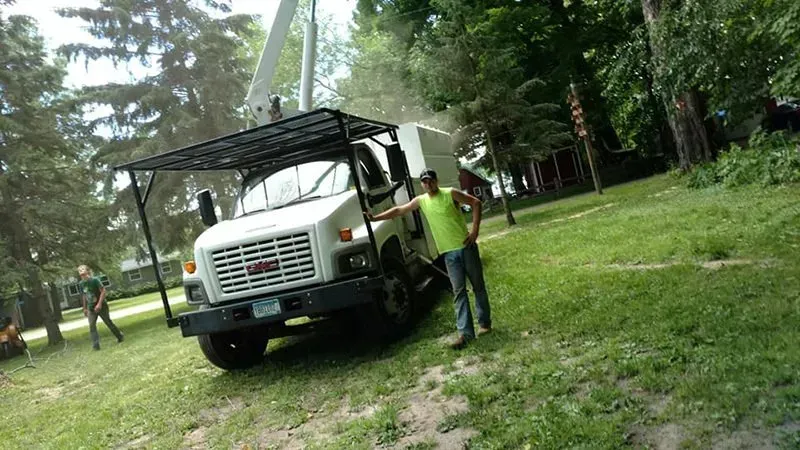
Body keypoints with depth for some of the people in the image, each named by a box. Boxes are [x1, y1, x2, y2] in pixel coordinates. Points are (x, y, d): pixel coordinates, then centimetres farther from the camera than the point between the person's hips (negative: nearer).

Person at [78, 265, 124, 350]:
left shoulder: (95, 280, -15)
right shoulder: (81, 284, 3)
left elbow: (103, 291, -18)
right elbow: (84, 296, 14)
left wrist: (99, 304, -25)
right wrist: (85, 308, 15)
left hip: (101, 306, -5)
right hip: (91, 308, 5)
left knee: (108, 322, 6)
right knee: (92, 326, -9)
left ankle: (120, 336, 25)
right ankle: (96, 345, -10)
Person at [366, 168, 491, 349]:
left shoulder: (450, 193, -6)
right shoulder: (421, 201, 6)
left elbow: (476, 203, -4)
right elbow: (399, 210, 9)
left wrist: (475, 230, -10)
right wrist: (375, 218, 4)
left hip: (467, 247, -2)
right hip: (449, 253, 3)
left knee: (478, 286, 8)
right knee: (459, 291, -2)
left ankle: (485, 323, 22)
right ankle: (465, 332, -4)